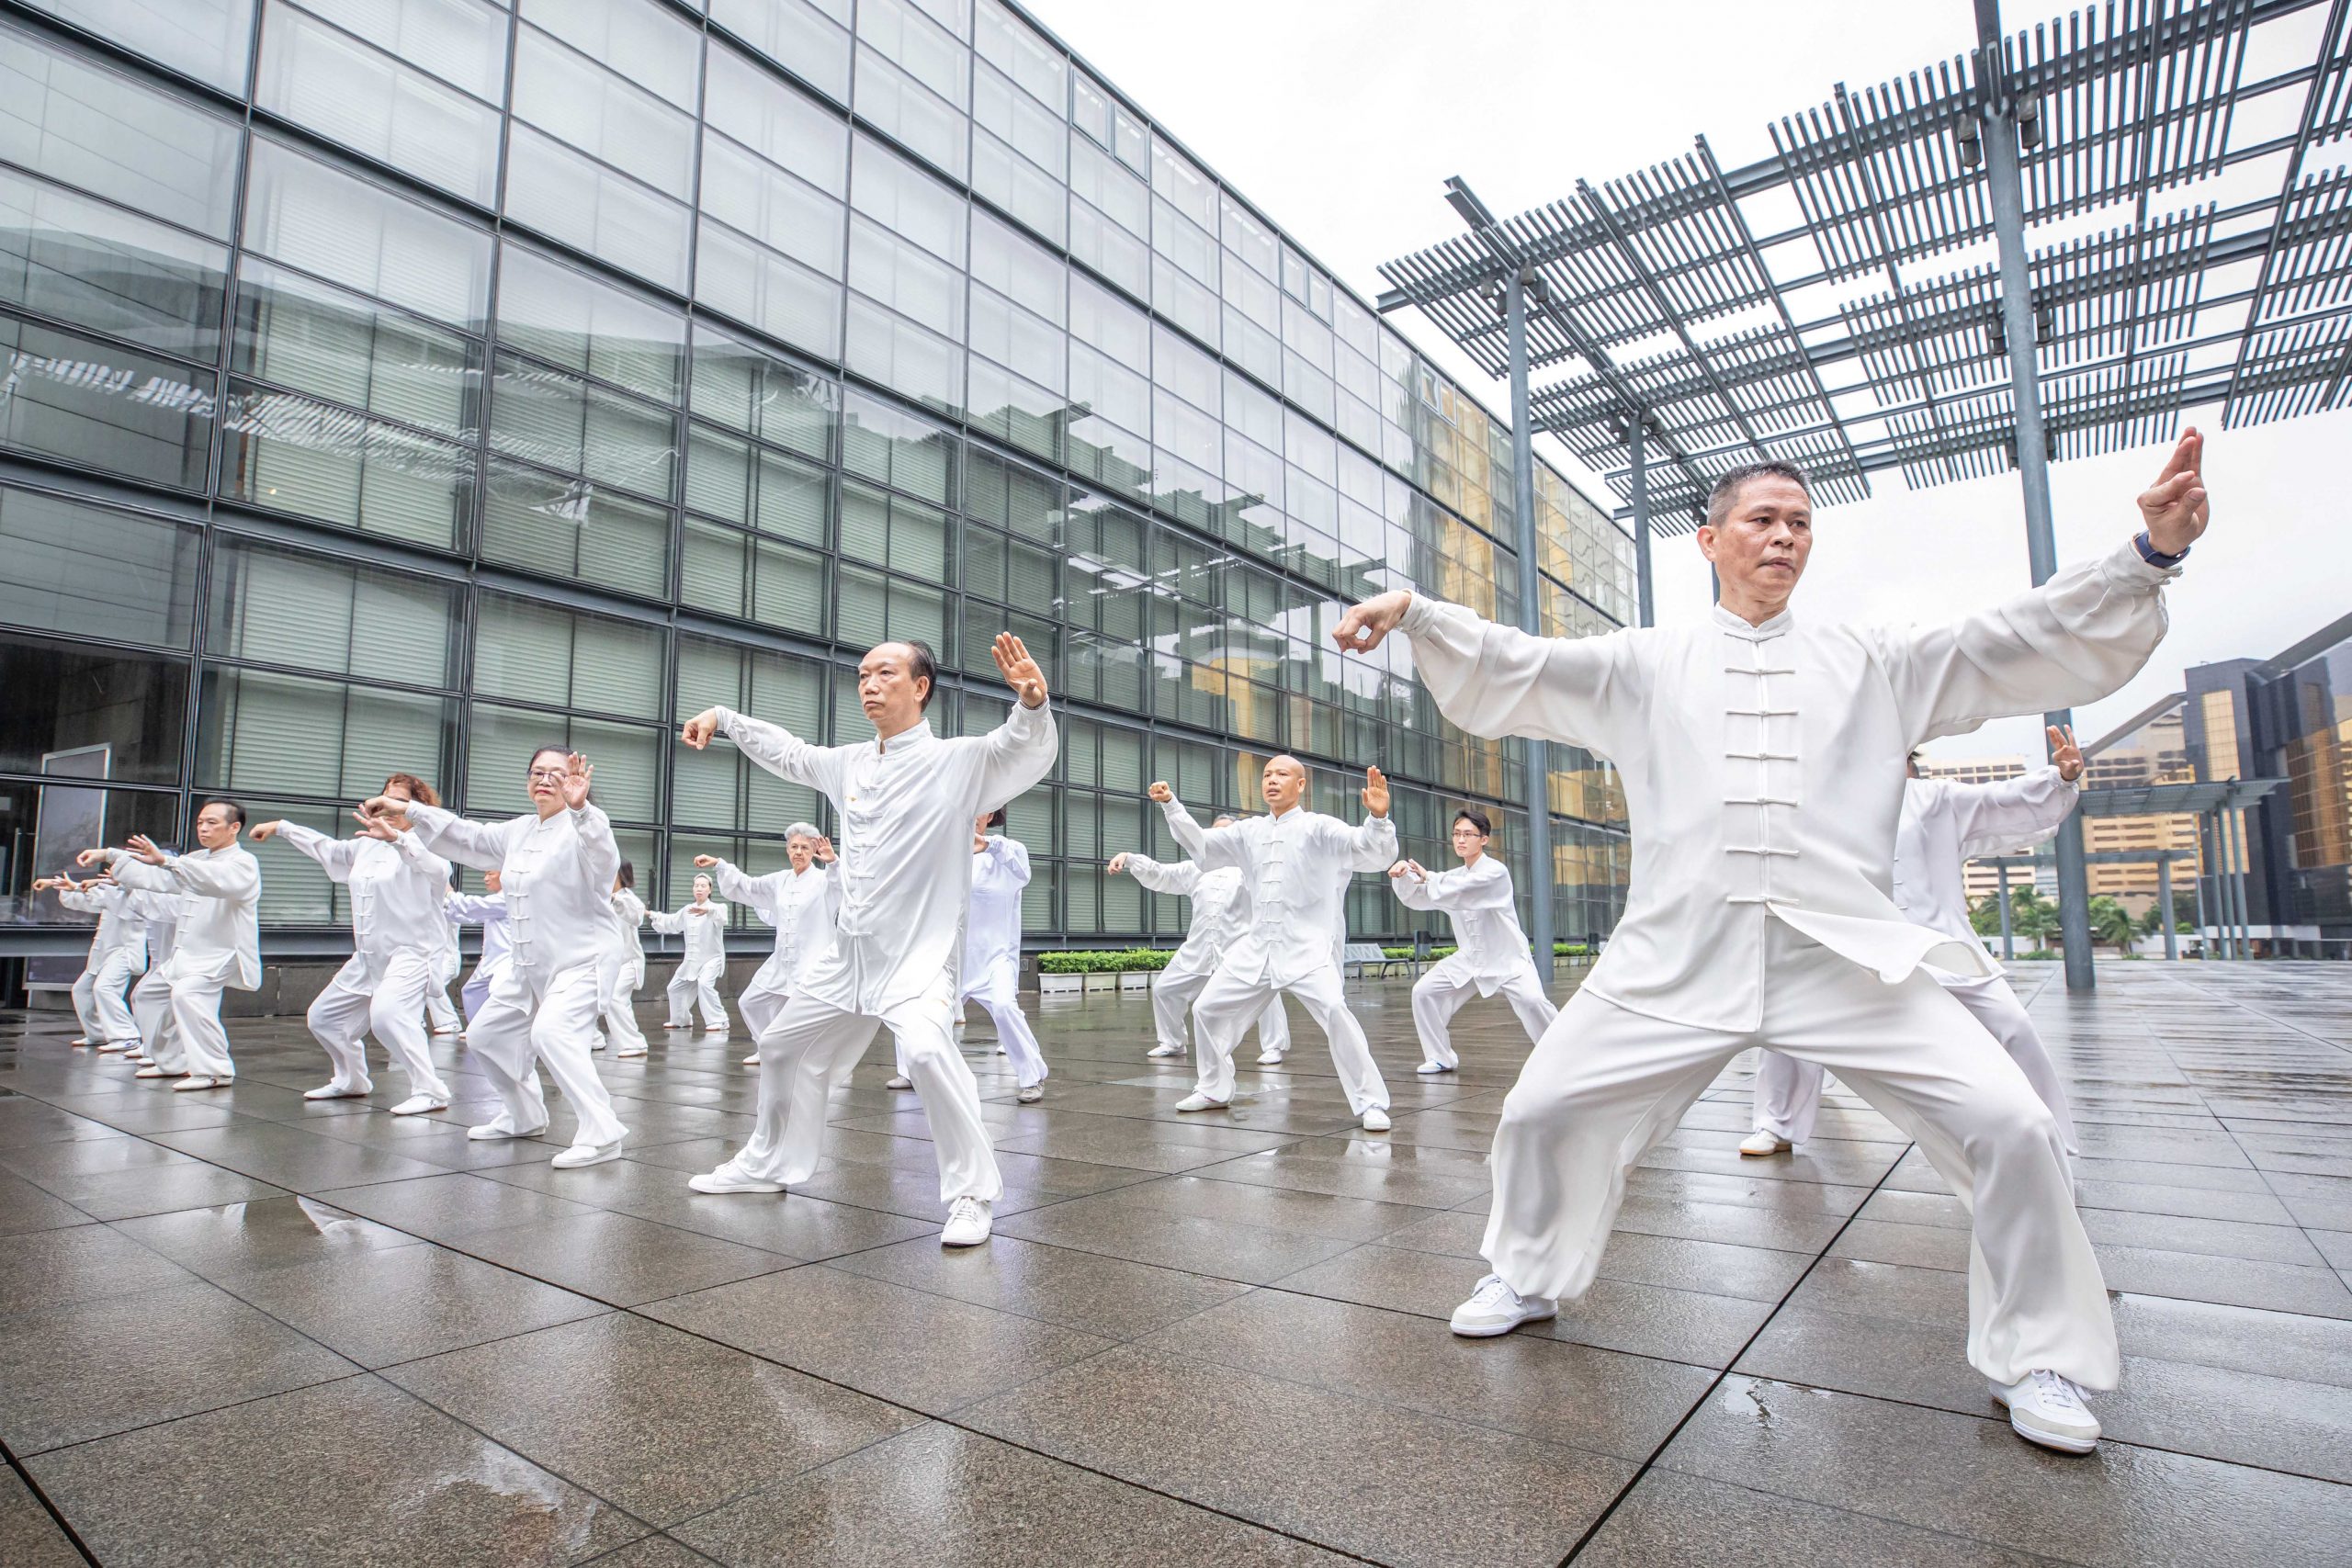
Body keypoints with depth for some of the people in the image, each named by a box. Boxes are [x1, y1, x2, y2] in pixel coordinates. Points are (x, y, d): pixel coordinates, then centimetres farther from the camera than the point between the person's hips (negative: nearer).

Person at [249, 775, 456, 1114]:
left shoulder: (420, 843, -12)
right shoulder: (367, 845, 15)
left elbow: (437, 866, -37)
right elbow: (326, 847, 34)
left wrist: (394, 837, -51)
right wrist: (281, 827, 37)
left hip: (412, 953, -10)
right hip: (368, 956, 10)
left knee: (387, 1014, -32)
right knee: (324, 1017, 21)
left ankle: (430, 1092, -26)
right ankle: (351, 1081, 42)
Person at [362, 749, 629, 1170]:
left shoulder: (581, 828, -16)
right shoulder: (519, 831, 11)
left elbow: (602, 856, -38)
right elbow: (466, 837, 18)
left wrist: (580, 808, -57)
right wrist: (409, 811, 8)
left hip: (581, 962, -9)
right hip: (528, 965, 10)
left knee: (550, 1033, -31)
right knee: (487, 1035, 21)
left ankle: (601, 1134, -29)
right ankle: (523, 1116, 40)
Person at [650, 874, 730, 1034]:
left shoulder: (715, 908, -15)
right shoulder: (687, 910, 7)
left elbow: (721, 915, -40)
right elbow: (670, 922, 21)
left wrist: (707, 910, -61)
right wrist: (652, 915, 15)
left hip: (712, 957, -8)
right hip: (691, 959, 8)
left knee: (704, 984, -31)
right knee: (675, 987, 15)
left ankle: (719, 1021, -24)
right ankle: (681, 1019, 38)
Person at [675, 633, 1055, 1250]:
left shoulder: (957, 759, -12)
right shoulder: (849, 764, 8)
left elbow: (1025, 750, -28)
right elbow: (786, 750, 25)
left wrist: (1032, 701, -47)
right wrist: (725, 717, 21)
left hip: (920, 951, -7)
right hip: (850, 951, 8)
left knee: (926, 1048, -32)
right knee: (785, 1046, 19)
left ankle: (972, 1194, -16)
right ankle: (770, 1164, 44)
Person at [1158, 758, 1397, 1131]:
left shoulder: (1318, 826, -6)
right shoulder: (1250, 831, 11)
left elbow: (1374, 852, -16)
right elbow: (1202, 846, 14)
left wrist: (1378, 816, -37)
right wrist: (1172, 806, 4)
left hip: (1307, 946, -6)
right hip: (1258, 946, 6)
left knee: (1334, 1010, -27)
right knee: (1208, 1008, 9)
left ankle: (1371, 1103, -14)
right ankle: (1214, 1091, 30)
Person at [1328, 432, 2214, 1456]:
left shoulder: (1873, 660, 14)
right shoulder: (1644, 663, 12)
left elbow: (2035, 644, 8)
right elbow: (1509, 675, 5)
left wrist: (2150, 553, -9)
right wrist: (1412, 613, -11)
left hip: (1847, 955, 1)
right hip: (1679, 957, 0)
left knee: (2009, 1128, -7)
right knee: (1542, 1109, 1)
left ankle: (2033, 1356, 20)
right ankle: (1525, 1281, 28)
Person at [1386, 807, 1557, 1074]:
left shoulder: (1495, 872, -15)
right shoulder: (1454, 877, 7)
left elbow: (1460, 893, -31)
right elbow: (1415, 898, 1)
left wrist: (1427, 877, -22)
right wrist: (1404, 875, -19)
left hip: (1506, 957, -6)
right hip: (1469, 958, 6)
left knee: (1532, 1001, -27)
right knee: (1424, 991, -5)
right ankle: (1440, 1058, 11)